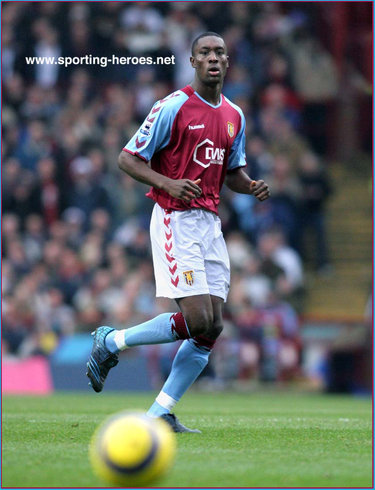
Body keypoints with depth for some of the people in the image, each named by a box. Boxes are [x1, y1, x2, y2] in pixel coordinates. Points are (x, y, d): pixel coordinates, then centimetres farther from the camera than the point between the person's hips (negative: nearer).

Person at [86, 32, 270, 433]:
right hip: (176, 220, -7)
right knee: (198, 319, -17)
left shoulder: (234, 116, 13)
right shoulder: (173, 107, -8)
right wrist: (168, 184, -23)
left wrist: (252, 187, 1)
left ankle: (160, 413, 6)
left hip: (210, 223, 7)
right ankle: (110, 342, 4)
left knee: (212, 327, -1)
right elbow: (127, 159, -7)